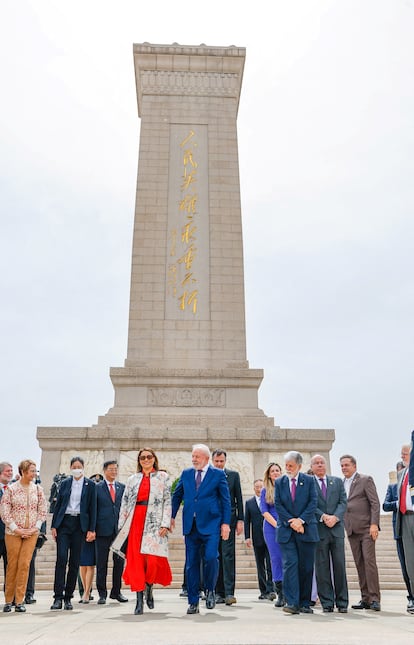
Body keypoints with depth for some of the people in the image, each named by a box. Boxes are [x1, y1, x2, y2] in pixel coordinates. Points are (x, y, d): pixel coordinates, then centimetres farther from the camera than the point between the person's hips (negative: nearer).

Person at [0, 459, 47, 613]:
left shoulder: (38, 489, 3)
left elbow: (42, 511, 6)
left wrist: (35, 528, -5)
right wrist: (17, 529, -10)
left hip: (32, 533, 2)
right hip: (13, 533, -2)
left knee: (24, 565, -3)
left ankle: (19, 601, 6)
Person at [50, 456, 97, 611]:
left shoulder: (90, 485, 4)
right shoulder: (65, 483, 9)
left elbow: (93, 508, 3)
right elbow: (58, 505, 9)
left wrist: (91, 529, -3)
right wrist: (53, 526, 2)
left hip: (80, 525, -1)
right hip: (64, 522, 1)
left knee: (74, 561, 3)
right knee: (61, 558, -11)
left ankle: (68, 597, 11)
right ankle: (58, 597, -7)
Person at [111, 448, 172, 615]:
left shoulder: (163, 477, 7)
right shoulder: (132, 479, 15)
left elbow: (168, 501, 1)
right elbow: (125, 503, 13)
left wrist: (165, 524, -9)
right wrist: (122, 525, 5)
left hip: (154, 523, -2)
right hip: (135, 522, 3)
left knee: (153, 559, -8)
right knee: (136, 559, -2)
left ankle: (149, 589, 21)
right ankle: (139, 600, 5)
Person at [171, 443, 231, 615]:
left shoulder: (218, 474, 0)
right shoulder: (186, 474, 10)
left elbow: (225, 500, 1)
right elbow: (177, 496, 15)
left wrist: (226, 523, -4)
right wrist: (171, 516, 7)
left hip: (211, 524, -3)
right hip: (190, 525, 3)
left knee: (210, 557, -16)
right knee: (191, 564, 5)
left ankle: (210, 590, 12)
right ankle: (193, 602, 16)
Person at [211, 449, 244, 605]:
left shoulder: (234, 475, 7)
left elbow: (239, 498, 7)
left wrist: (240, 520, 0)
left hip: (228, 520, -1)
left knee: (228, 556, -7)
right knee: (215, 557, 5)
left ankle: (229, 593, -7)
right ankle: (219, 592, 14)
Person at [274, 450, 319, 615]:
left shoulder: (309, 481, 4)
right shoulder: (279, 482, 6)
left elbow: (313, 503, -2)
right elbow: (278, 505, 1)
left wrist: (301, 520, -13)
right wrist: (291, 521, -10)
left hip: (306, 529, 0)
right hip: (286, 530, 0)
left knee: (306, 567, 5)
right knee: (290, 564, -10)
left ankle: (305, 603, 15)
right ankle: (292, 602, -9)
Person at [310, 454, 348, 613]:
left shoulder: (337, 481, 13)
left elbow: (343, 502, 5)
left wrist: (335, 517, -11)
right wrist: (323, 517, -15)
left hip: (336, 528, 2)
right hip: (318, 530, -2)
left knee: (339, 566, 4)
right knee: (322, 567, 1)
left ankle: (342, 602, 13)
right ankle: (327, 603, 9)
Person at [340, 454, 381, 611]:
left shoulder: (366, 479, -1)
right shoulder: (341, 484, 15)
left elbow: (375, 503, -7)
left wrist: (374, 524, -15)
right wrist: (344, 526, 8)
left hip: (366, 528, -5)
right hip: (351, 530, 6)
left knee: (369, 561, -9)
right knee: (359, 564, 6)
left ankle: (374, 598, -4)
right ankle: (365, 598, 11)